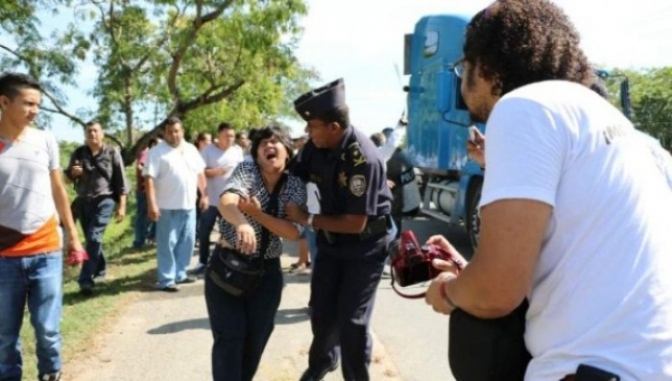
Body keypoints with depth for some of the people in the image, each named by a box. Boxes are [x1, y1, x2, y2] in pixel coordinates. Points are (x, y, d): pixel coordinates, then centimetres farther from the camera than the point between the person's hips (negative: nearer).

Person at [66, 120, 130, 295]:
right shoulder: (78, 153, 7)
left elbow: (121, 181, -2)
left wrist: (122, 205, -6)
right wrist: (73, 172, -10)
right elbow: (68, 177, 15)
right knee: (91, 239, 14)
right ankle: (100, 269, 34)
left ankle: (86, 279, -17)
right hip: (83, 201, 5)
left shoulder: (112, 153, -2)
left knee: (94, 237, -15)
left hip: (104, 200, -4)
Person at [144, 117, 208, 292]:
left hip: (189, 206, 6)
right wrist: (152, 204, -20)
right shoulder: (157, 152, -6)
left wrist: (204, 195, 12)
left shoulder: (191, 149, 11)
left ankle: (180, 274, 25)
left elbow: (200, 174, 17)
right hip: (167, 207, -6)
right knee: (167, 244, -1)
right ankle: (166, 280, 5)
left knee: (187, 242, 12)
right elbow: (149, 179, -13)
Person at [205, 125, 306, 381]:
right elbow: (226, 201, -30)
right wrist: (242, 223, -52)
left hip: (267, 271, 3)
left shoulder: (296, 186, -2)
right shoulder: (246, 170, -9)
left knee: (257, 337, 12)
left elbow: (293, 232, -12)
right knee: (230, 337, -4)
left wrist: (257, 213, -25)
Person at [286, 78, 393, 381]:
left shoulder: (363, 158, -31)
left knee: (352, 320, -2)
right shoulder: (316, 146, -12)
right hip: (331, 239, 6)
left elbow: (355, 223, -28)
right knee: (322, 310, 15)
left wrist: (308, 220, -19)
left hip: (365, 245, -6)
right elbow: (294, 175, 7)